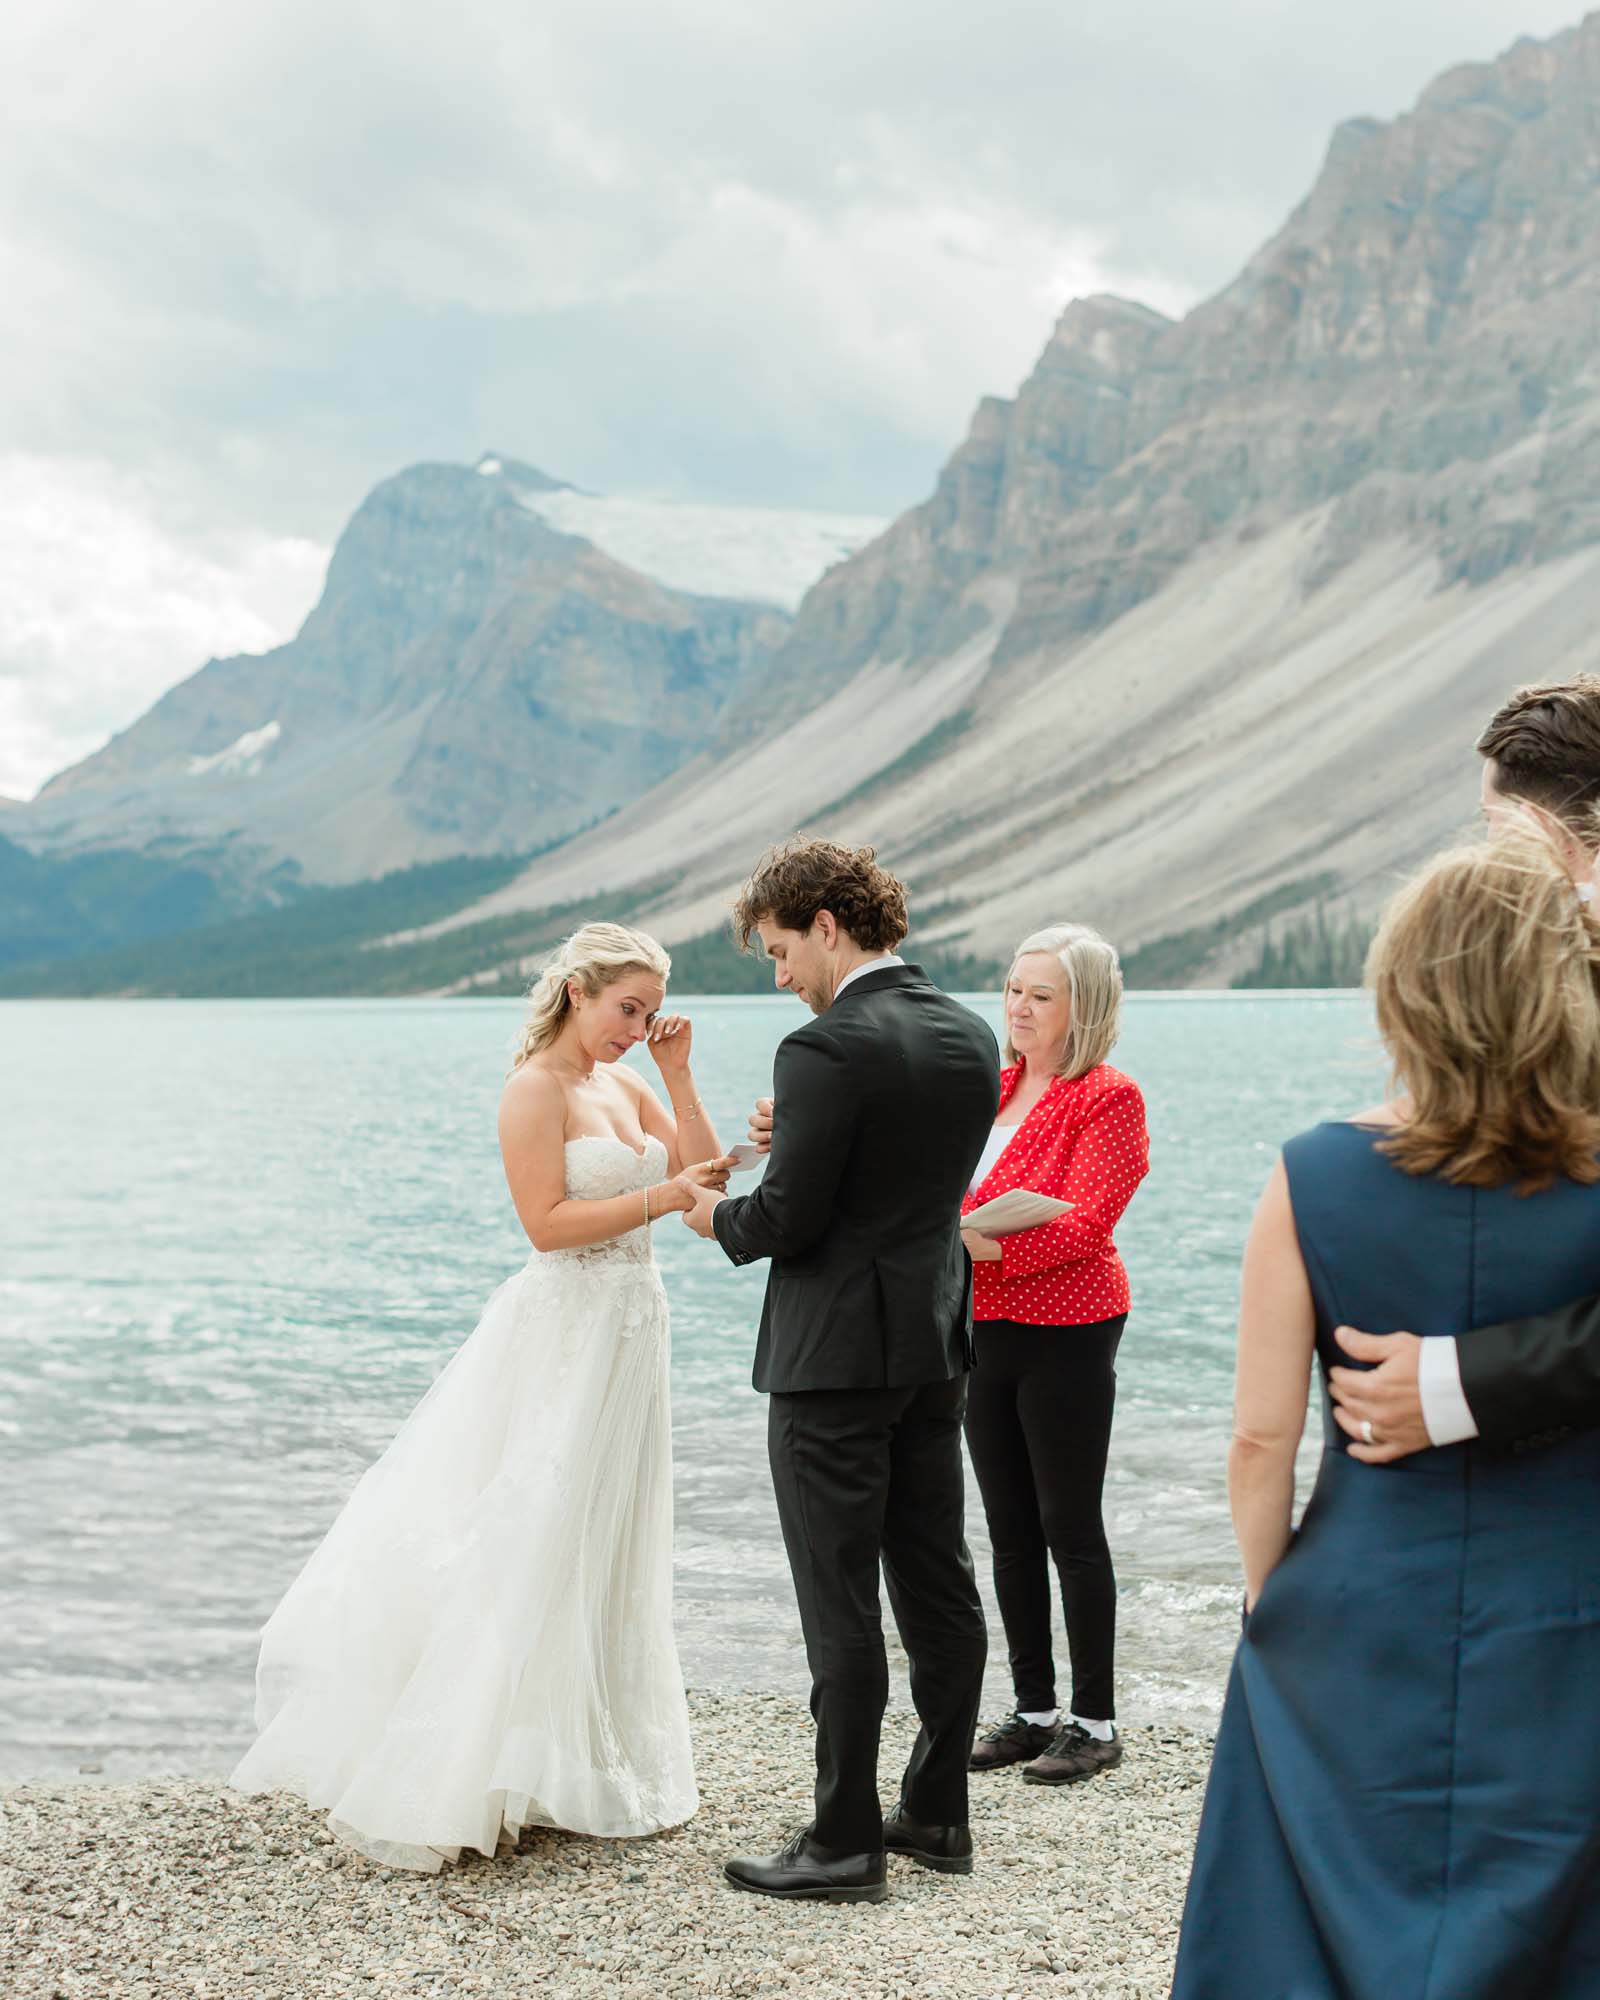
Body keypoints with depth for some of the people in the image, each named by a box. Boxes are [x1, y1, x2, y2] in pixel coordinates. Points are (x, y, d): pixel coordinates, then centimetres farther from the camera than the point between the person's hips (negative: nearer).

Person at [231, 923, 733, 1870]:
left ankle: (593, 1760, 24)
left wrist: (678, 1077, 1)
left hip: (629, 1332, 8)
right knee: (533, 1547, -7)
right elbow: (548, 1222, -19)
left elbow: (702, 1173, 9)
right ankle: (470, 1773, 0)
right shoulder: (536, 1089, -12)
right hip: (563, 1331, -8)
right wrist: (659, 1198, -22)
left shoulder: (626, 1086, 11)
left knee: (606, 1549, 13)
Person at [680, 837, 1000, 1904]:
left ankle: (846, 1840, 8)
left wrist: (718, 1214, 2)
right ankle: (938, 1813, 25)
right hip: (939, 1341, 8)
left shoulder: (827, 1050, -19)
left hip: (835, 1354, -8)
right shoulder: (972, 1036, 6)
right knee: (939, 1583, 14)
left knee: (841, 1602, 0)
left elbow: (788, 1220, -18)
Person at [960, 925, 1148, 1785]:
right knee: (1010, 1529, 11)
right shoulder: (993, 1087, 11)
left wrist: (994, 1245, -30)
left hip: (1066, 1334, -7)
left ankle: (1095, 1722, 10)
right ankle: (1033, 1709, 22)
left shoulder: (1107, 1099, -9)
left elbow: (1084, 1220, -19)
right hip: (985, 1327, 7)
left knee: (1071, 1529, 0)